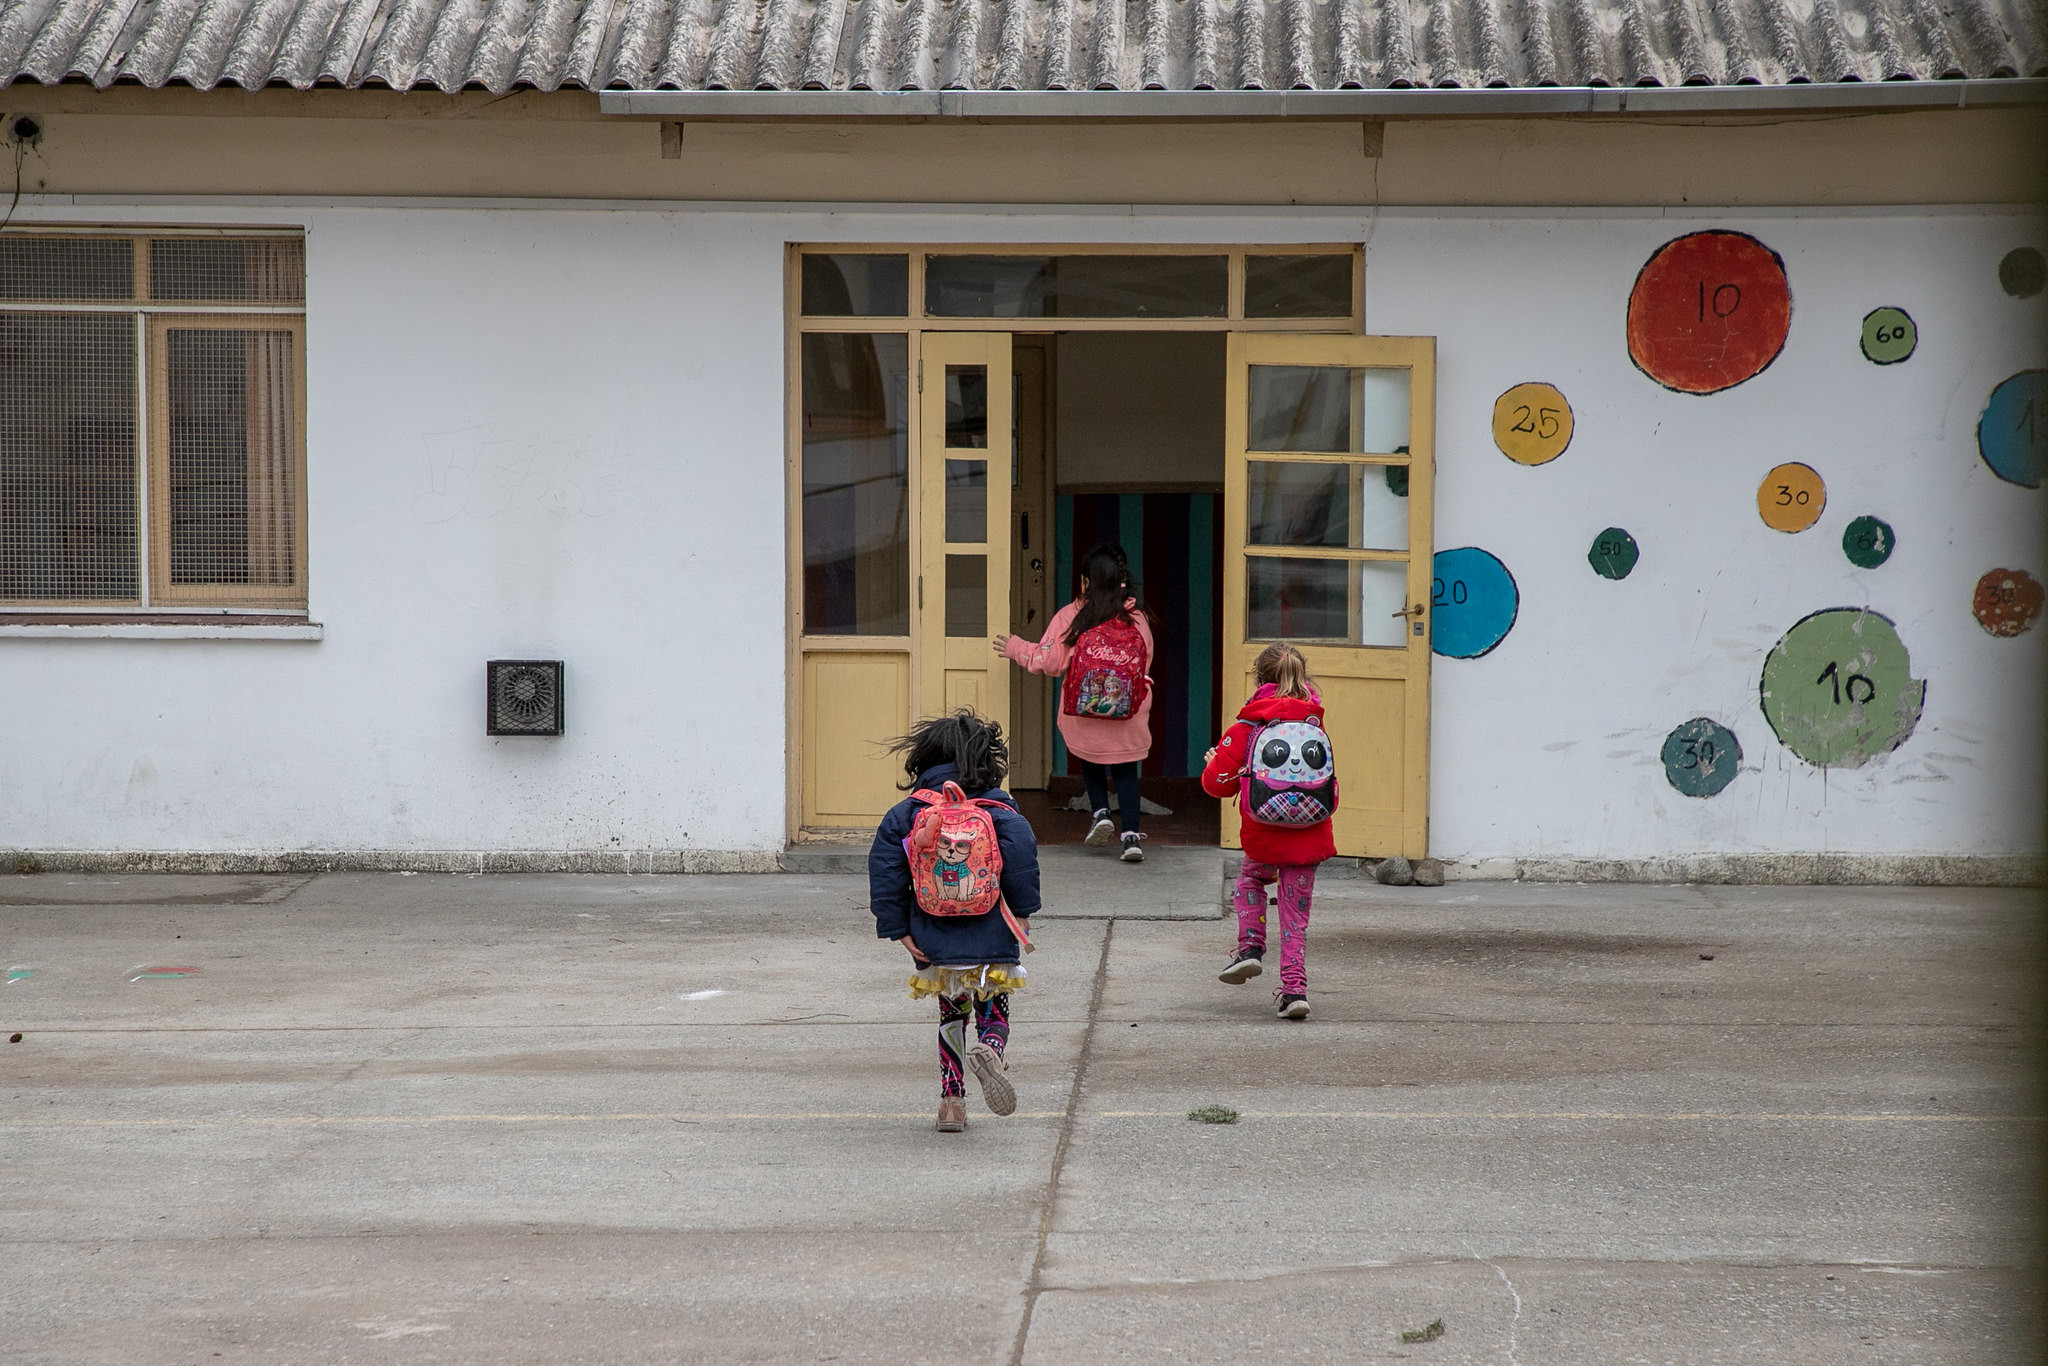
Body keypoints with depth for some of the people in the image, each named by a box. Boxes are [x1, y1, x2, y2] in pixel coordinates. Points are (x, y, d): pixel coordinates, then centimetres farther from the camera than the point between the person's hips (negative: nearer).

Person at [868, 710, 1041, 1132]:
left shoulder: (907, 812, 3)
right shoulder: (999, 807, -3)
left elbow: (884, 868, -3)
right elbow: (1022, 852, -15)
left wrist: (898, 928, 0)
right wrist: (1021, 911, -5)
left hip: (934, 942, 2)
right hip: (991, 939, -2)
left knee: (952, 1014, 21)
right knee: (994, 1012, 12)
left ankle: (951, 1100, 15)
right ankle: (990, 1049, -23)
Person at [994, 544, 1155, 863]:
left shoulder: (1072, 616, -9)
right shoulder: (1137, 618, -2)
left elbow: (1049, 661, -8)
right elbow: (1146, 664, 8)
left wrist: (1017, 649, 10)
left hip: (1084, 714, -1)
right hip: (1129, 718, 1)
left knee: (1090, 763, 26)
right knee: (1126, 772, 12)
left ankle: (1100, 813, 9)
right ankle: (1130, 834, 0)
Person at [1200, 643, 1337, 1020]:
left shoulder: (1246, 730, -4)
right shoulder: (1316, 728, 5)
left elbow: (1218, 783, -2)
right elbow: (1331, 788, 15)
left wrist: (1214, 765, 19)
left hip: (1264, 837, -2)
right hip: (1310, 838, 2)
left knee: (1250, 880, 29)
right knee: (1296, 915, 10)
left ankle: (1250, 947, 14)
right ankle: (1295, 988, 4)